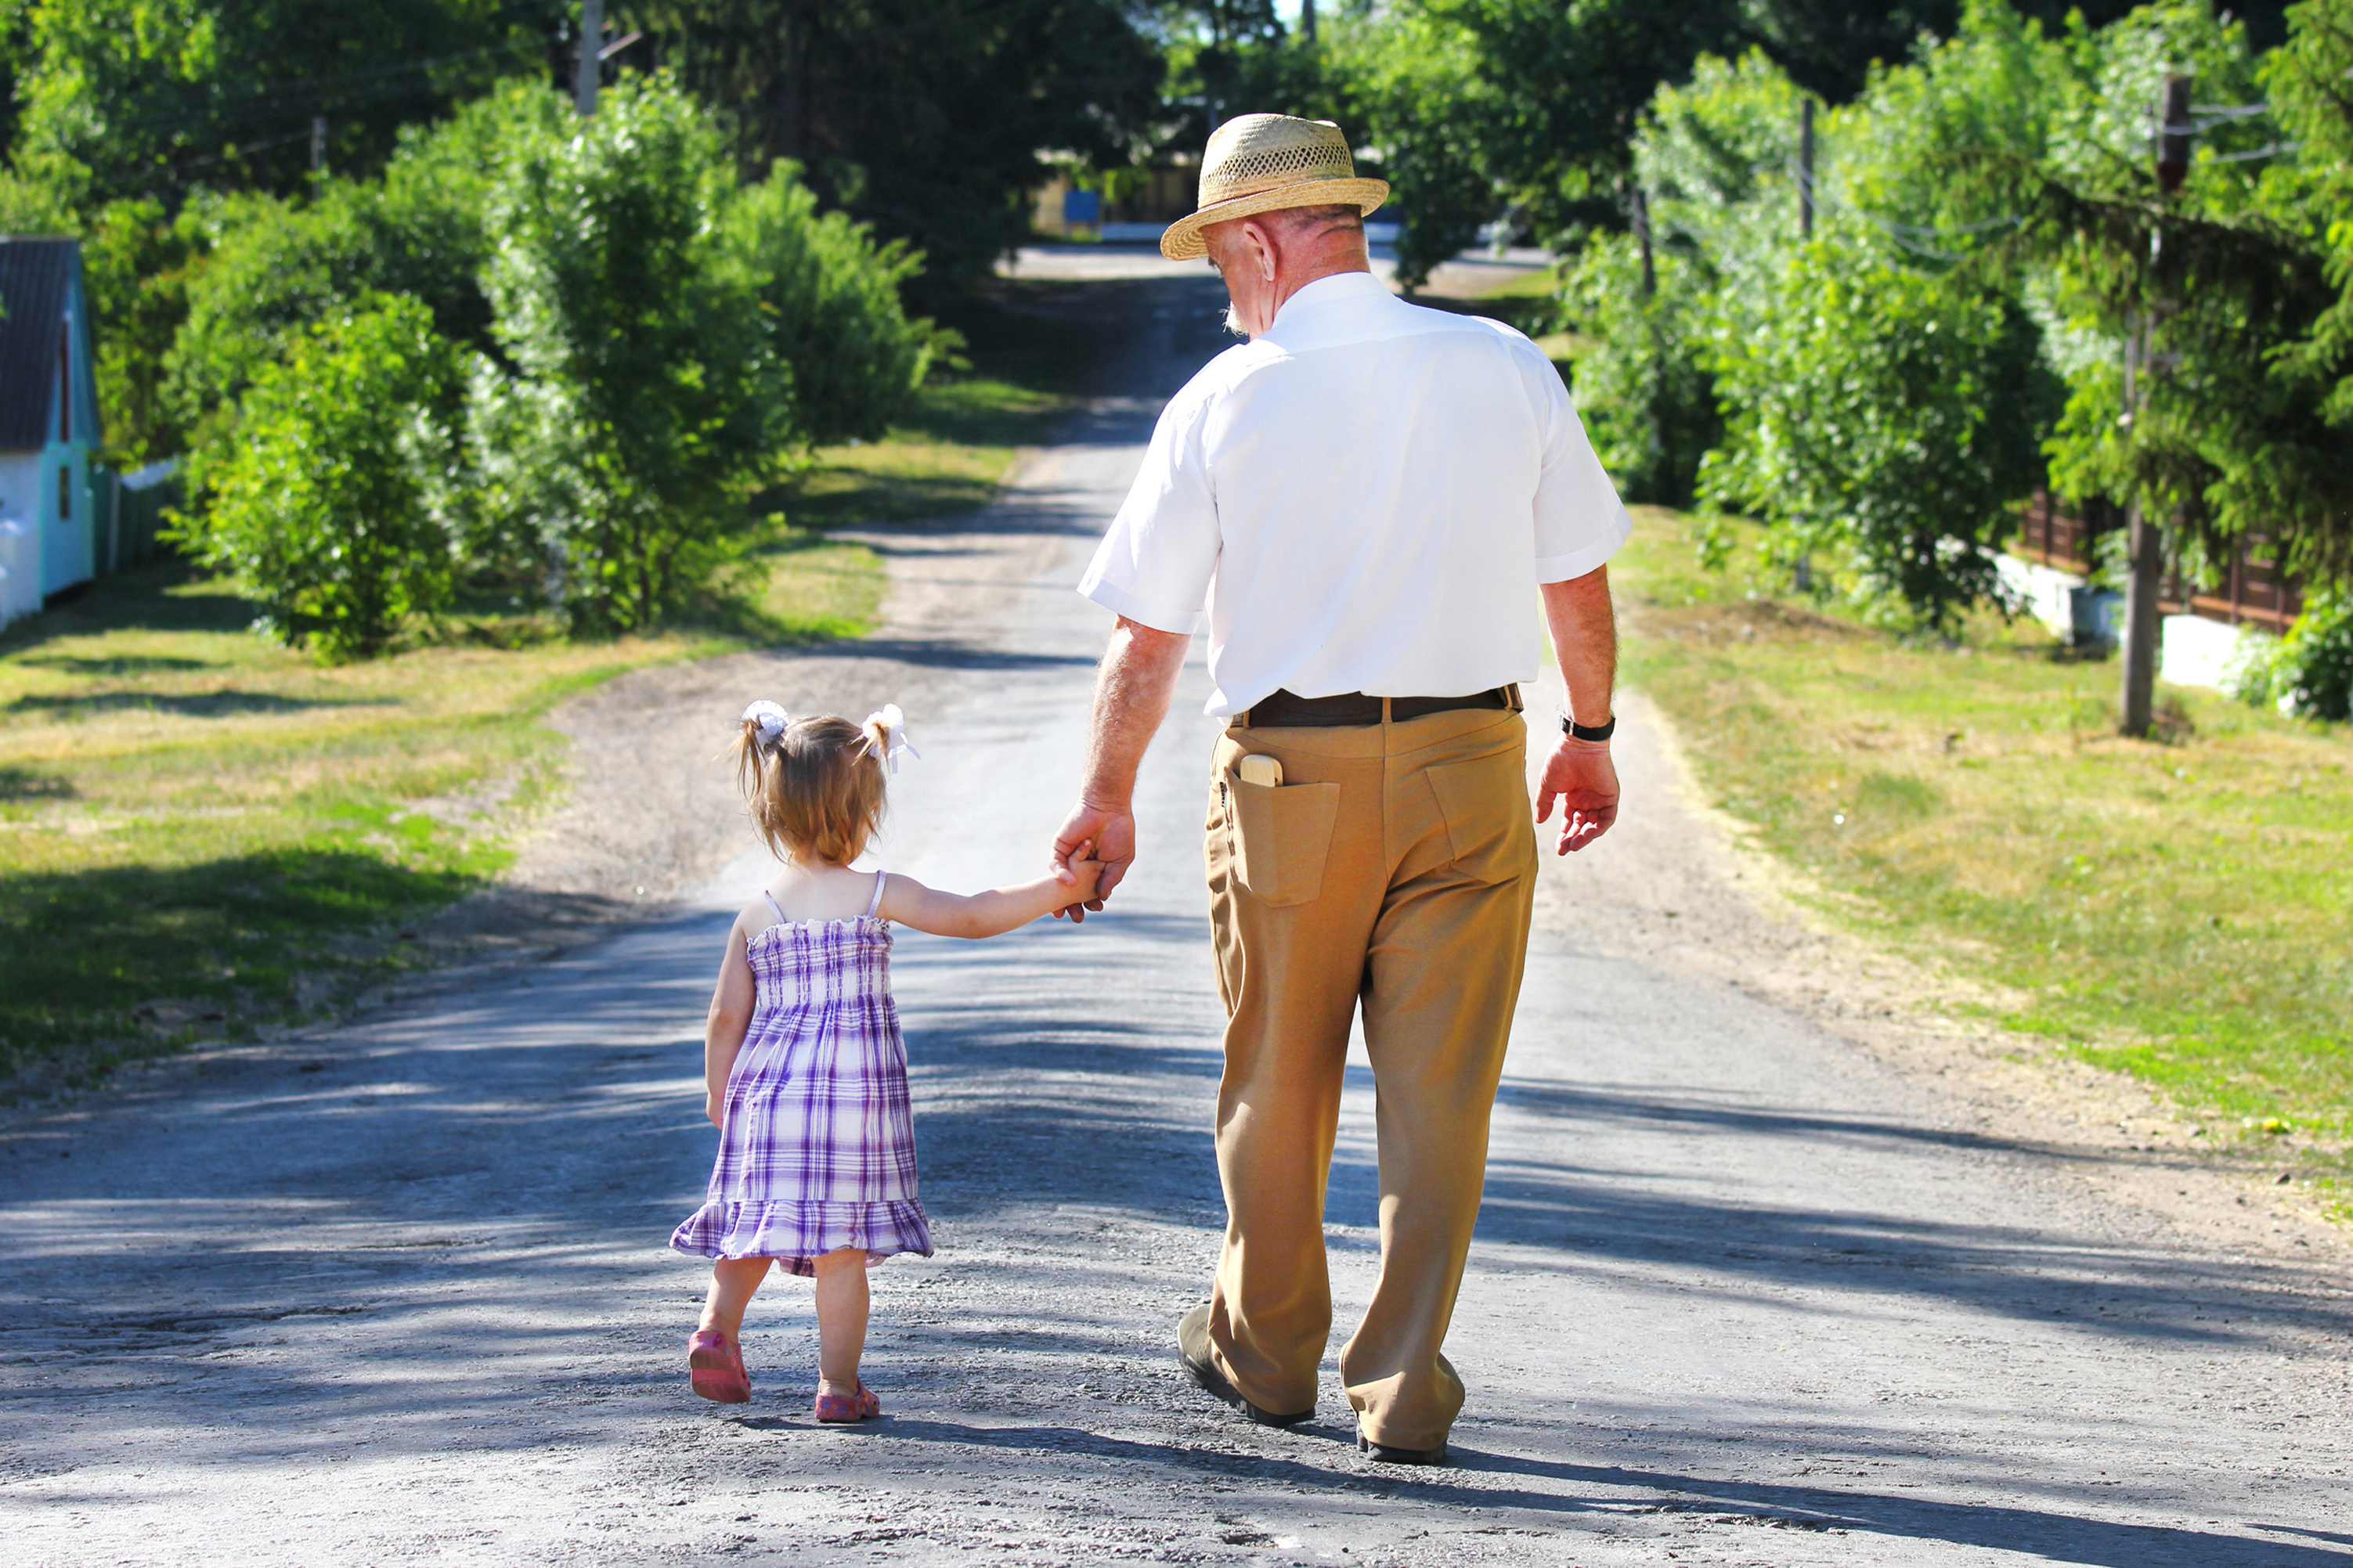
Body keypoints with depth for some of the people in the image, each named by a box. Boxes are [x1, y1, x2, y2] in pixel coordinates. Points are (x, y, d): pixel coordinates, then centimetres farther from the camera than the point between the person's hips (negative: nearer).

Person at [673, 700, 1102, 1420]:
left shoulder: (755, 916, 5)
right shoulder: (877, 895, -5)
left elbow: (726, 1018, 7)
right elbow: (974, 917, -6)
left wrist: (718, 1093, 20)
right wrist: (1058, 890, 0)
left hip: (767, 1088, 3)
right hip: (856, 1086, -3)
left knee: (755, 1221, 17)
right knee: (843, 1245, 0)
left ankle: (717, 1326, -1)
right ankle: (838, 1382, 2)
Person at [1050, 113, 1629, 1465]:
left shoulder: (1223, 402, -6)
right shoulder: (1507, 371, -1)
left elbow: (1148, 637, -1)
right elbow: (1579, 586, 6)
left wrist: (1107, 797, 12)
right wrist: (1590, 732, 21)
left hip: (1291, 775, -1)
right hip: (1470, 764, 1)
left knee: (1278, 1088, 16)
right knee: (1439, 1092, 5)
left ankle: (1266, 1351, 32)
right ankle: (1406, 1387, 4)